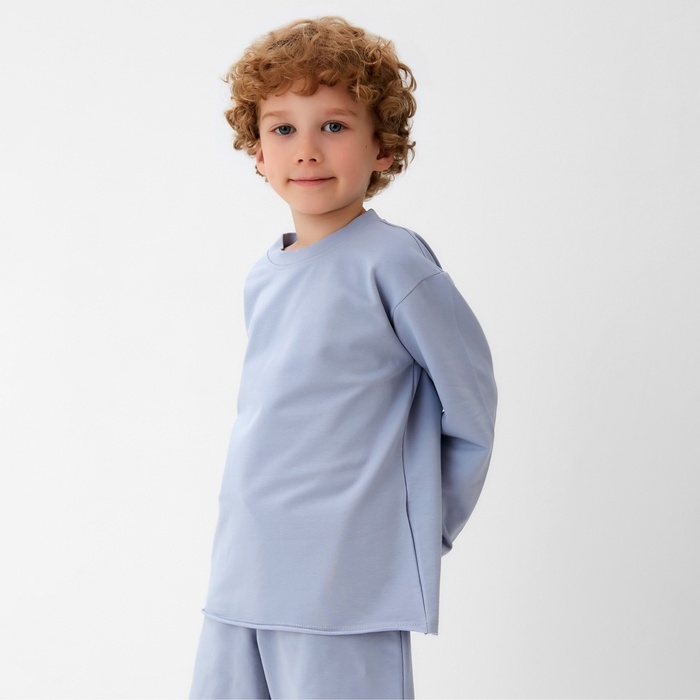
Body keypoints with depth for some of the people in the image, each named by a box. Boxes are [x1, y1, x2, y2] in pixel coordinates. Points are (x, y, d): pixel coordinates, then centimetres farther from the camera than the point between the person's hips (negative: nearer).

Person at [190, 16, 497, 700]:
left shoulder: (391, 261, -10)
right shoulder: (263, 278, 10)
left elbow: (471, 408, -5)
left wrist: (422, 526, 2)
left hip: (347, 590, -7)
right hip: (242, 577, 7)